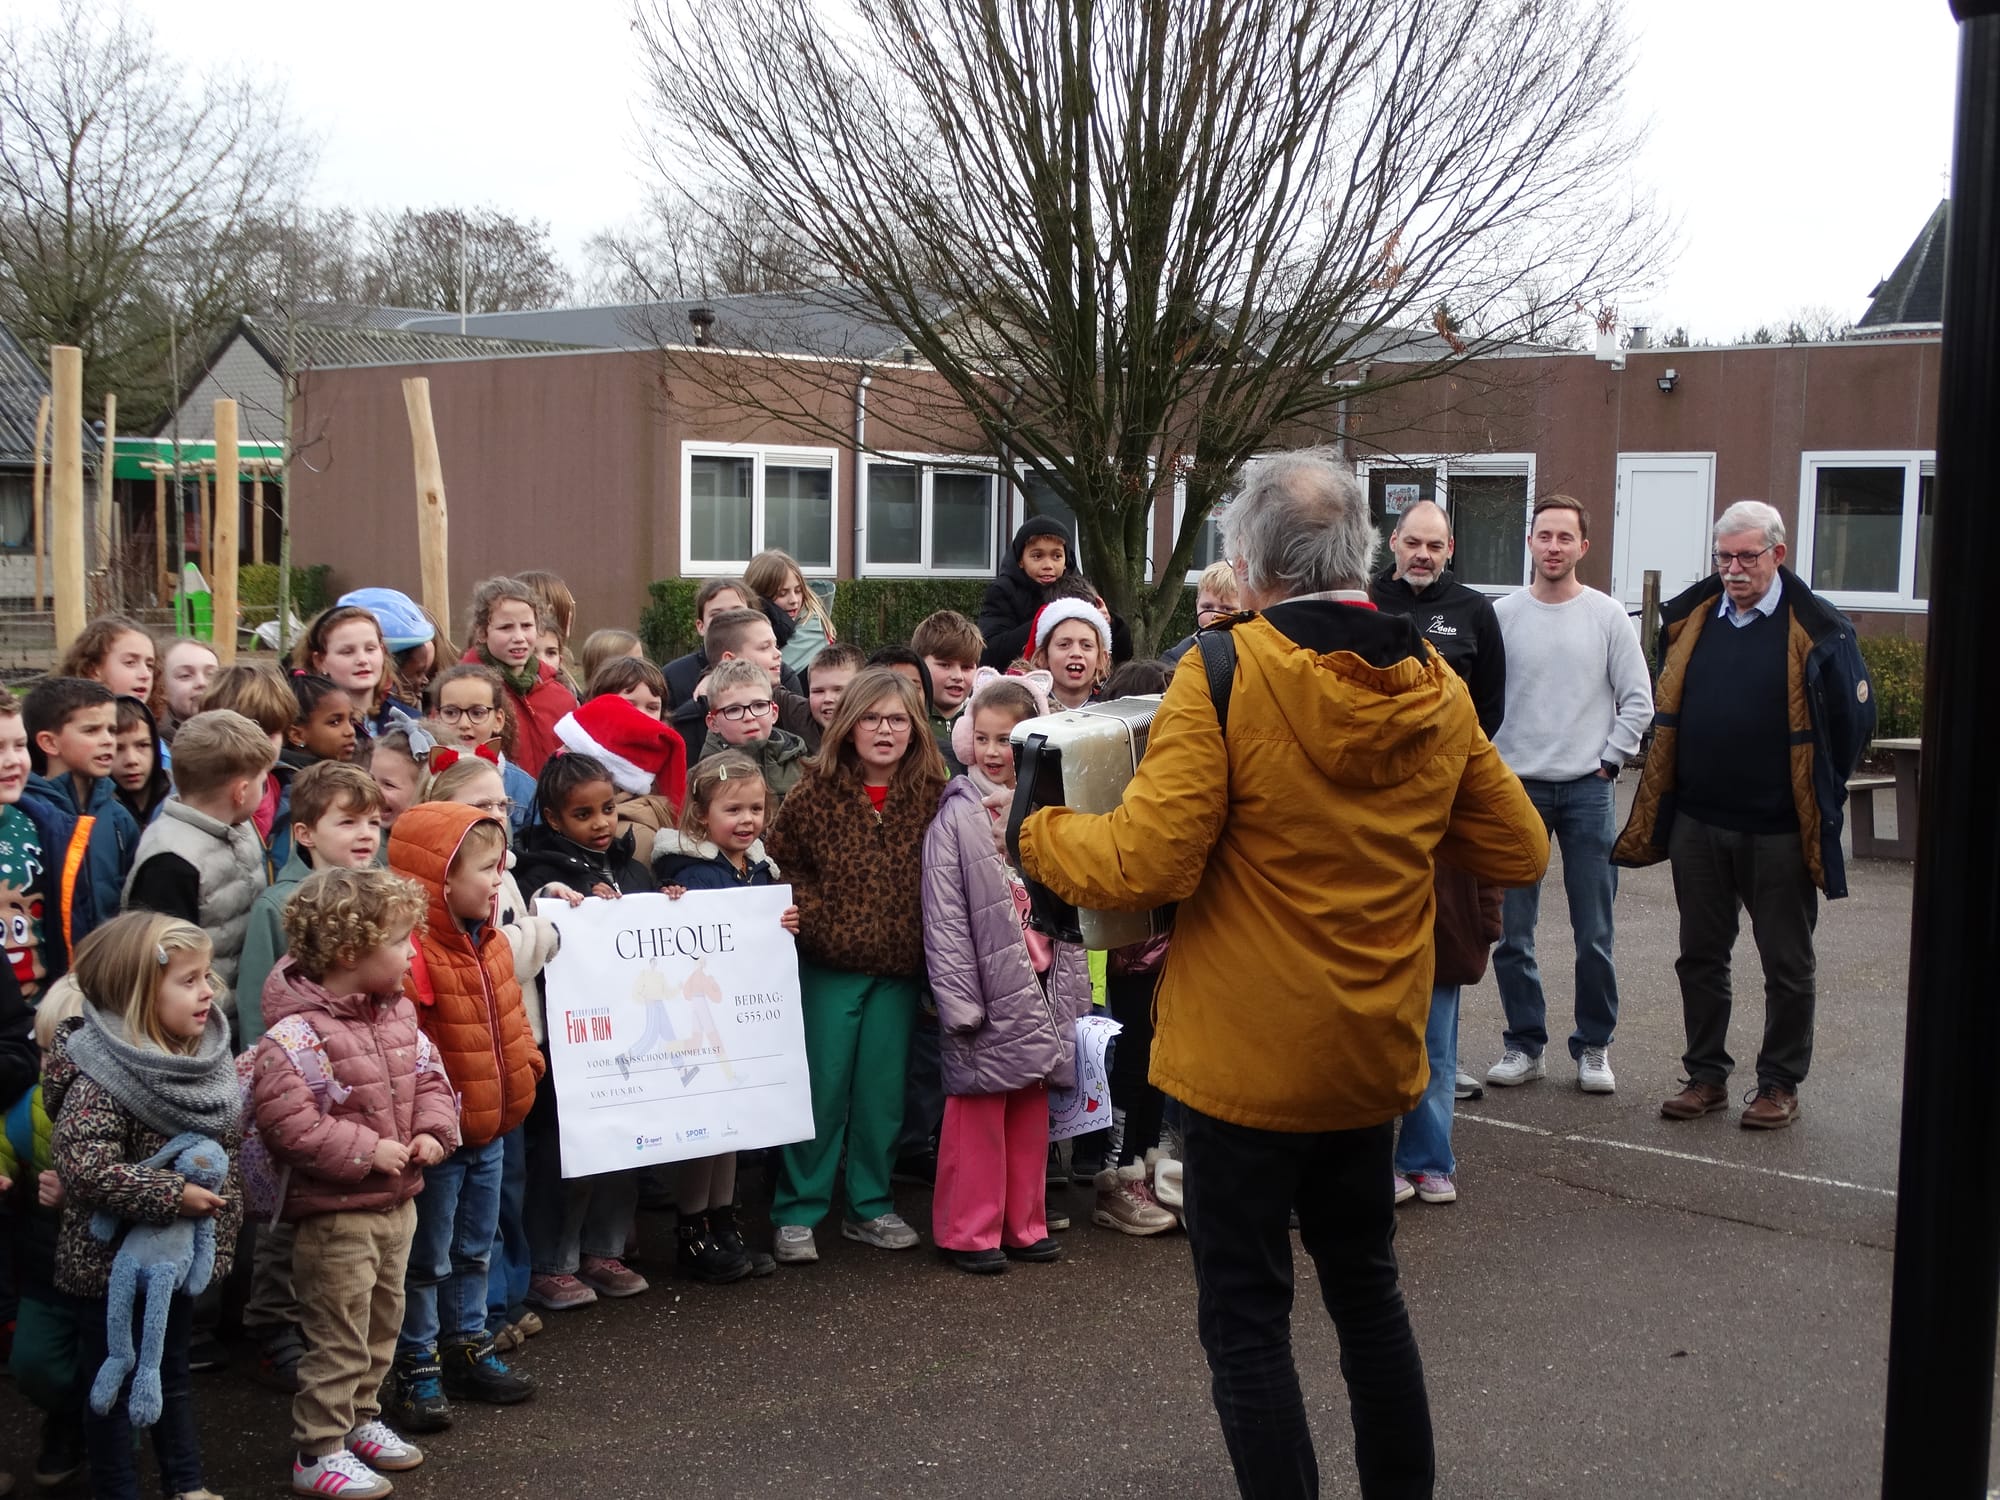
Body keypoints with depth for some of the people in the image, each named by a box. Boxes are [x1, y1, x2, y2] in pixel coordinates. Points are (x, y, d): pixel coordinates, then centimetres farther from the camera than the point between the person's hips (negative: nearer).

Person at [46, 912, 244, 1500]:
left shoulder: (204, 1059, 0)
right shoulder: (102, 1078, -25)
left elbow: (230, 1147, 11)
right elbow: (83, 1167, -34)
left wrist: (223, 1224, 5)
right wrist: (175, 1195, -29)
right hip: (113, 1260, -7)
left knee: (172, 1373, 21)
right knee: (116, 1383, 9)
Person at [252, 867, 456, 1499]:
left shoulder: (398, 1014, 2)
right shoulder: (296, 1035, -23)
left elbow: (429, 1077, 11)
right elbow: (286, 1123, -25)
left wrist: (434, 1131, -7)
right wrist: (367, 1151, -24)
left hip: (396, 1201, 8)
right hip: (334, 1211, -8)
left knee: (381, 1323, 21)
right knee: (339, 1337, 1)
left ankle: (359, 1418, 38)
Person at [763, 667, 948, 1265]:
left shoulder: (932, 795, 1)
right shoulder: (817, 789, -4)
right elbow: (780, 859, -1)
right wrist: (811, 915, -14)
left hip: (899, 969, 2)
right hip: (829, 965, -2)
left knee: (883, 1091, 10)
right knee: (821, 1089, 2)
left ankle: (870, 1205, 24)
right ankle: (797, 1213, 13)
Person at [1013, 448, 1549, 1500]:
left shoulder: (1226, 673, -18)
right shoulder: (1436, 688, -1)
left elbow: (1143, 864, -23)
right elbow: (1517, 851, 8)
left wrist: (1038, 837, -5)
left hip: (1247, 1058, -6)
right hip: (1374, 1055, 6)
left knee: (1246, 1315, 7)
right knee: (1365, 1285, 23)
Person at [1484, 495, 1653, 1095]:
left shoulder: (1607, 616, 2)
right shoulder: (1502, 614, 2)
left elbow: (1638, 701, 5)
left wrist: (1609, 760, -2)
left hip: (1588, 790, 0)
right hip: (1516, 786, 1)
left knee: (1594, 935, 2)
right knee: (1512, 933, 3)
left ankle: (1594, 1047, 15)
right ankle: (1524, 1045, 15)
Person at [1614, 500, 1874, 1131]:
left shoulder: (1818, 630, -8)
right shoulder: (1689, 619, 4)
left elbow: (1854, 717, -2)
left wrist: (1818, 796, 2)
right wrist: (1671, 793, 12)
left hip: (1781, 830, -4)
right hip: (1698, 824, 4)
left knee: (1787, 965, 7)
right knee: (1700, 957, 12)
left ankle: (1780, 1085, 19)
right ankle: (1706, 1076, 24)